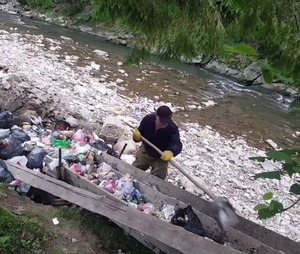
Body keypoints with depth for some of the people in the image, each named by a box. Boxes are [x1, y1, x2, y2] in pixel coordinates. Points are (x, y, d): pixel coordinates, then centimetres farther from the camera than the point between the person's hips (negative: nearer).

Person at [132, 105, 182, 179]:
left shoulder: (173, 128, -33)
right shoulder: (147, 119, -25)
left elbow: (177, 144, -46)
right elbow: (140, 132, -11)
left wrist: (171, 152, -69)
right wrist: (136, 136, -36)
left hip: (161, 157, -3)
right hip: (145, 152, 3)